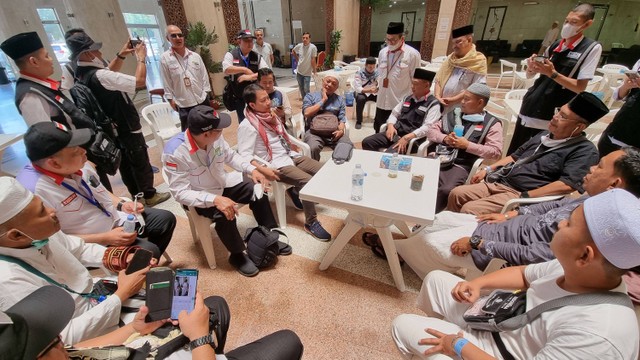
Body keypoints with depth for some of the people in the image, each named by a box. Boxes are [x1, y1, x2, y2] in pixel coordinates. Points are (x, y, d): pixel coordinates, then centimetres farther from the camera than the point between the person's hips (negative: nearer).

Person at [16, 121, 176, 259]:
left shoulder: (78, 165, -7)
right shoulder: (34, 191, -29)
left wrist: (121, 204, -4)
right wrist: (105, 239, -26)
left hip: (115, 219, 8)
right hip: (92, 246, -8)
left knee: (166, 218, 8)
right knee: (148, 252, -24)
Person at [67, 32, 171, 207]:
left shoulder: (81, 75, 3)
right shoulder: (100, 76, -27)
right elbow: (140, 81, -28)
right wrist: (141, 57, -15)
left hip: (113, 130, 9)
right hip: (127, 129, -9)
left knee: (125, 165, 18)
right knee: (141, 163, 5)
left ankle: (136, 195, 32)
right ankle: (150, 196, 18)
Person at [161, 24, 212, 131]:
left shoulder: (195, 56, 4)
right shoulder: (165, 58, -4)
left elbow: (204, 76, 8)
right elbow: (167, 83, -2)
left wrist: (206, 93, 4)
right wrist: (171, 99, -4)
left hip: (202, 101, 3)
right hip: (184, 105, -2)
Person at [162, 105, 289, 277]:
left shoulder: (215, 137, -15)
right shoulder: (175, 152, -29)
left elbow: (230, 156, 4)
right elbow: (180, 192, -28)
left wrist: (252, 169, -12)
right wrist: (215, 199, -41)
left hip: (223, 183, 6)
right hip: (200, 196, -5)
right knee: (225, 215, -31)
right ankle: (237, 255, -3)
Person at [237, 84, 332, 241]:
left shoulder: (270, 114, 10)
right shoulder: (247, 126, -13)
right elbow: (245, 155, -20)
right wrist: (263, 170, -29)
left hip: (290, 156, 8)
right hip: (276, 164, -8)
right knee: (308, 181, -27)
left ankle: (296, 191, 17)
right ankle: (311, 223, -12)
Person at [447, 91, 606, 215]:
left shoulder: (585, 151, -5)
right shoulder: (544, 136, 19)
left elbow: (567, 184, -18)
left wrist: (525, 197, -20)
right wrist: (488, 169, 12)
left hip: (519, 194, -8)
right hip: (498, 183, 8)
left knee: (469, 210, -25)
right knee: (456, 194, -5)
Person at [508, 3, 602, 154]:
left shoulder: (592, 48, -4)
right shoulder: (555, 45, 10)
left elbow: (580, 87, -10)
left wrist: (552, 73, -21)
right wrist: (531, 66, -8)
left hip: (551, 114, -5)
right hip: (530, 107, 5)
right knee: (513, 152, 8)